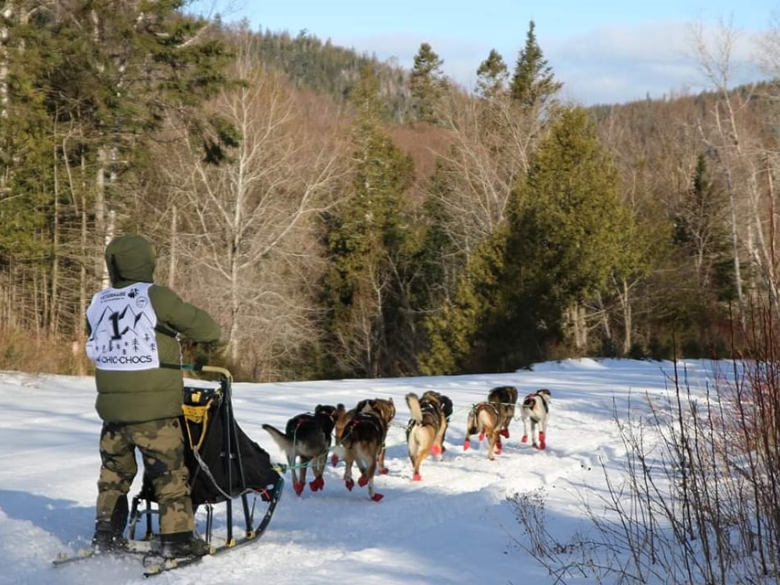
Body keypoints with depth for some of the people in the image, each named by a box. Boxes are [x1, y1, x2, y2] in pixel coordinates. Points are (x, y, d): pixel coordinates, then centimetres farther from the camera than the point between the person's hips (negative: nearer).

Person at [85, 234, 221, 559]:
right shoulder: (155, 297, -11)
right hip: (154, 409, -5)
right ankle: (177, 538, 5)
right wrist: (212, 335, 17)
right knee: (170, 472, 4)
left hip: (112, 406, 5)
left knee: (114, 471, 19)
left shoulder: (98, 303, 6)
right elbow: (201, 325, -5)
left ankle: (106, 535, 22)